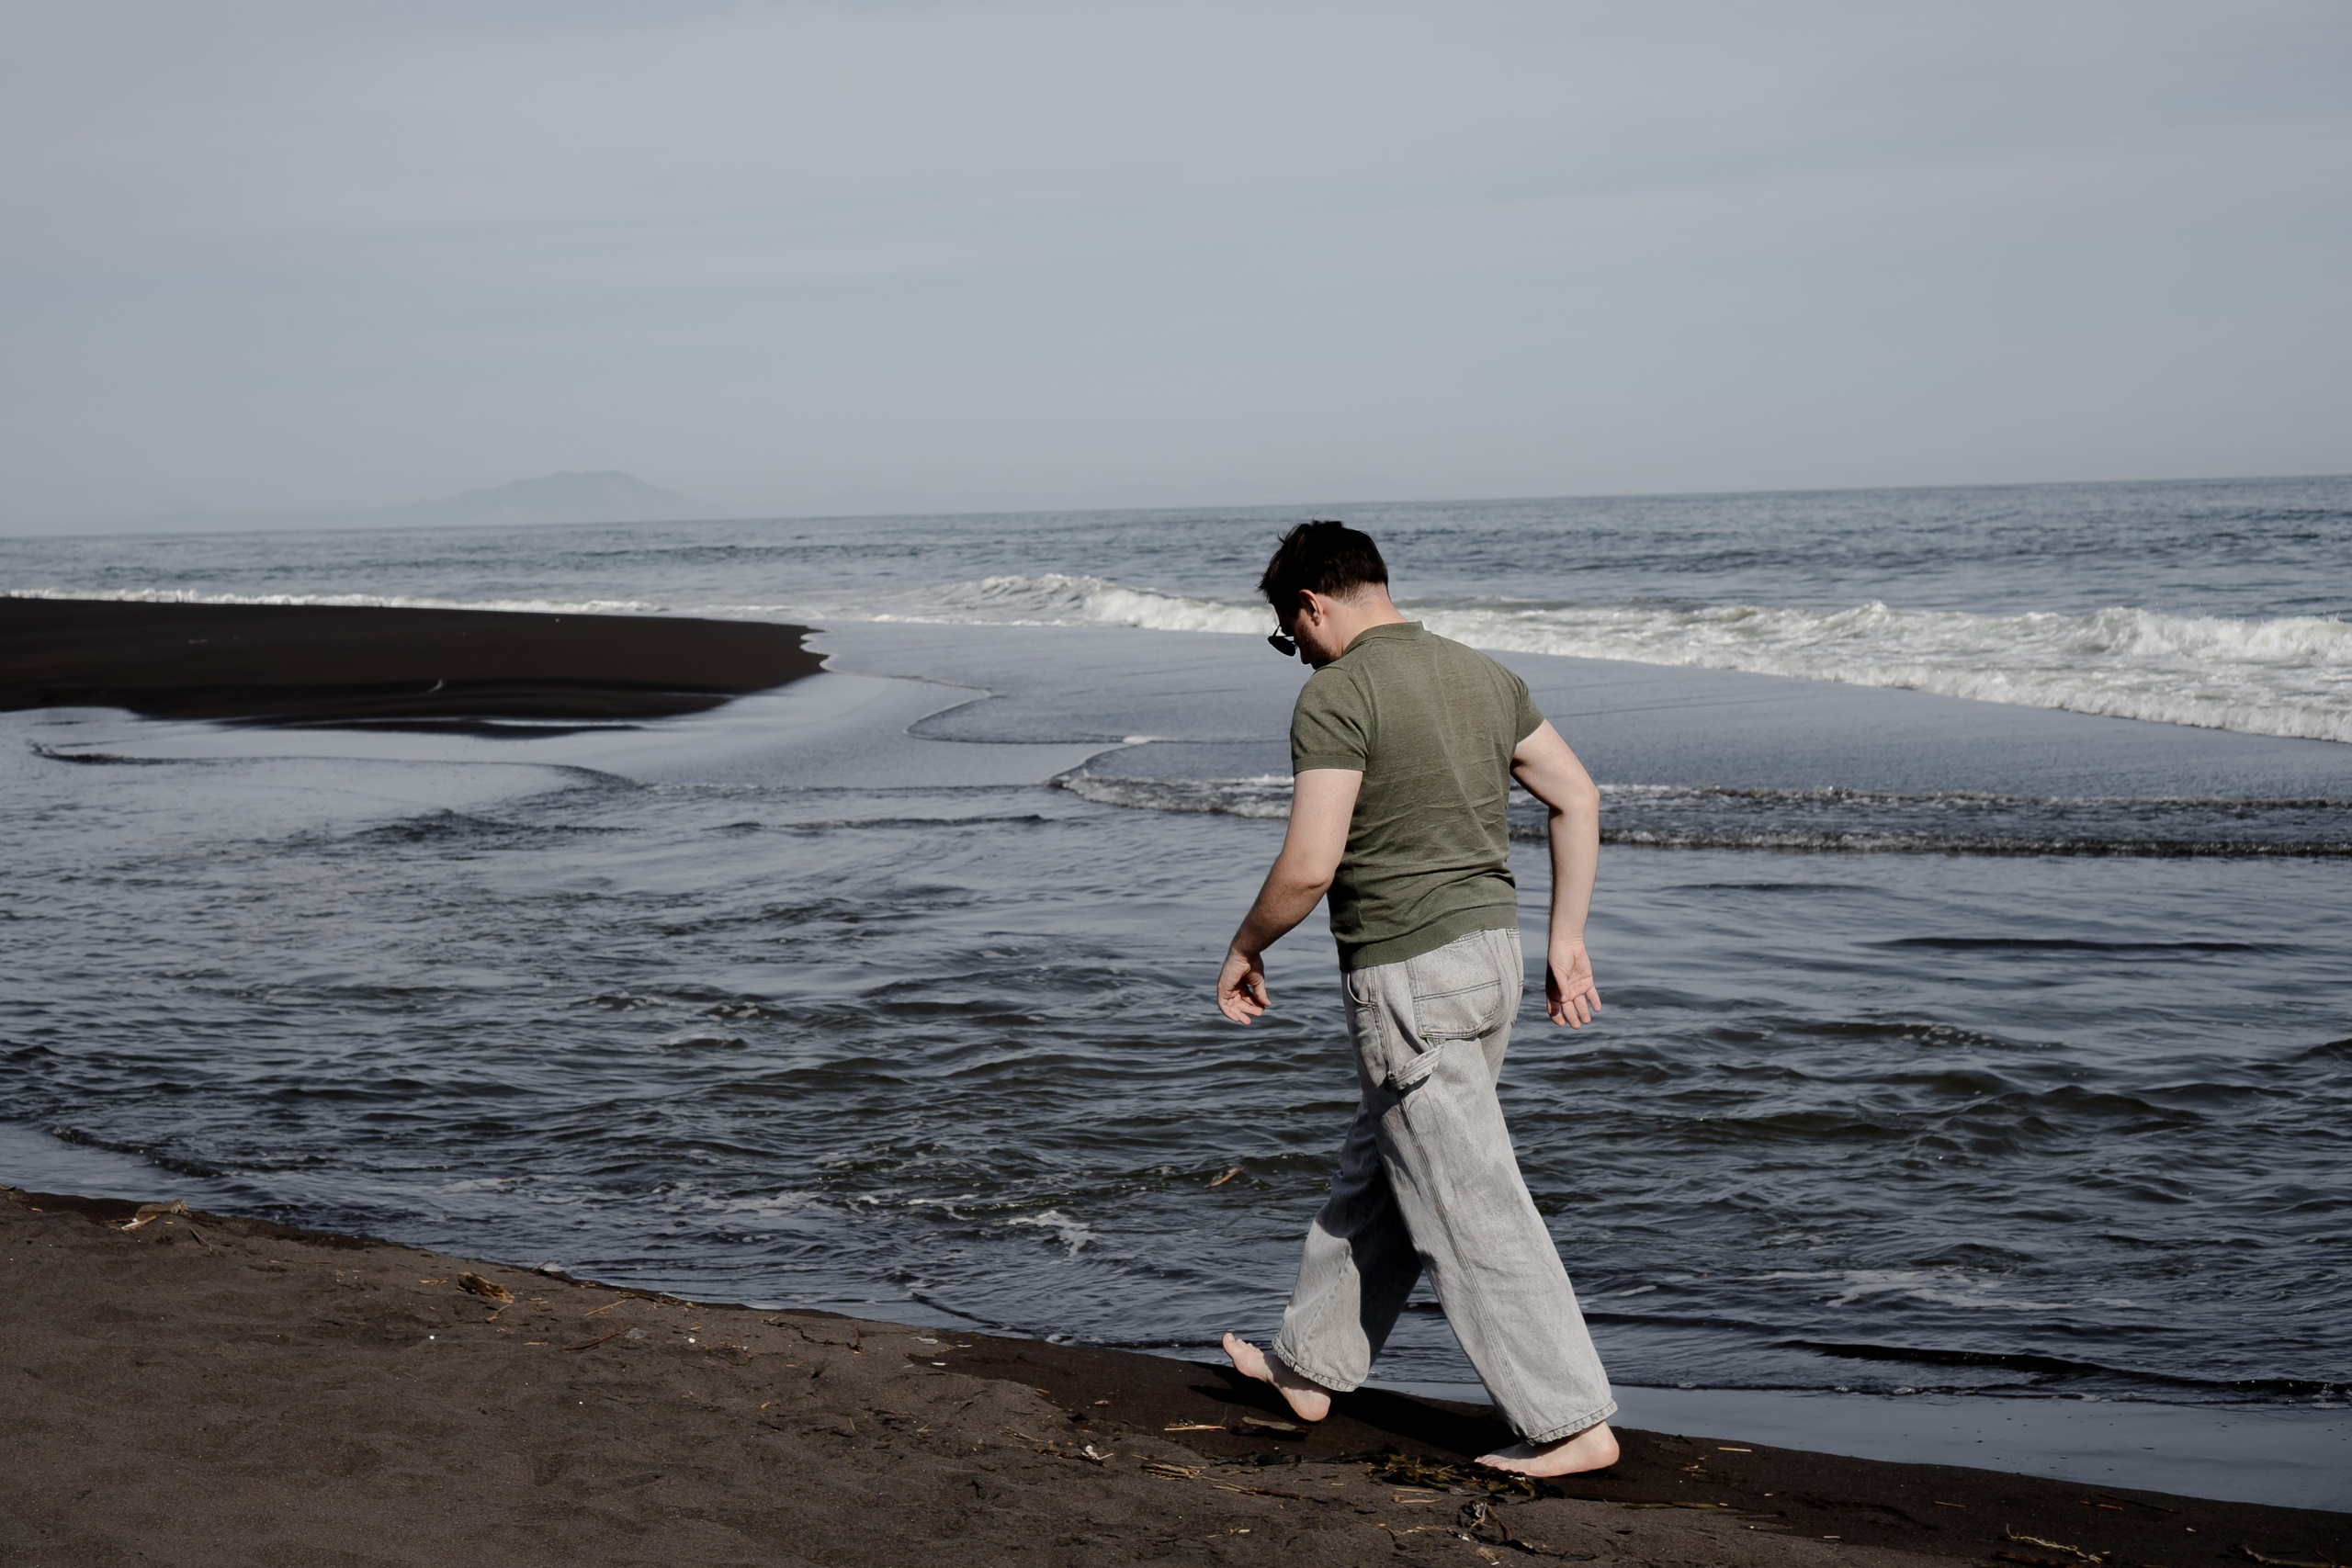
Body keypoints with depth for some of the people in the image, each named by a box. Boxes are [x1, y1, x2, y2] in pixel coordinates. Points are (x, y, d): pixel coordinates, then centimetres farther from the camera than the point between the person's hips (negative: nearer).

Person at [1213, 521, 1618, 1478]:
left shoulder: (1338, 694, -15)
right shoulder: (1483, 676, 9)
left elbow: (1309, 866, -20)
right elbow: (1577, 799, 9)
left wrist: (1244, 949, -3)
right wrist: (1567, 943, 13)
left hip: (1408, 980, -9)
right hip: (1491, 948, 9)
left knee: (1472, 1208, -2)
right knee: (1378, 1172, 20)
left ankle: (1569, 1422, 2)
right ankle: (1311, 1365, 34)